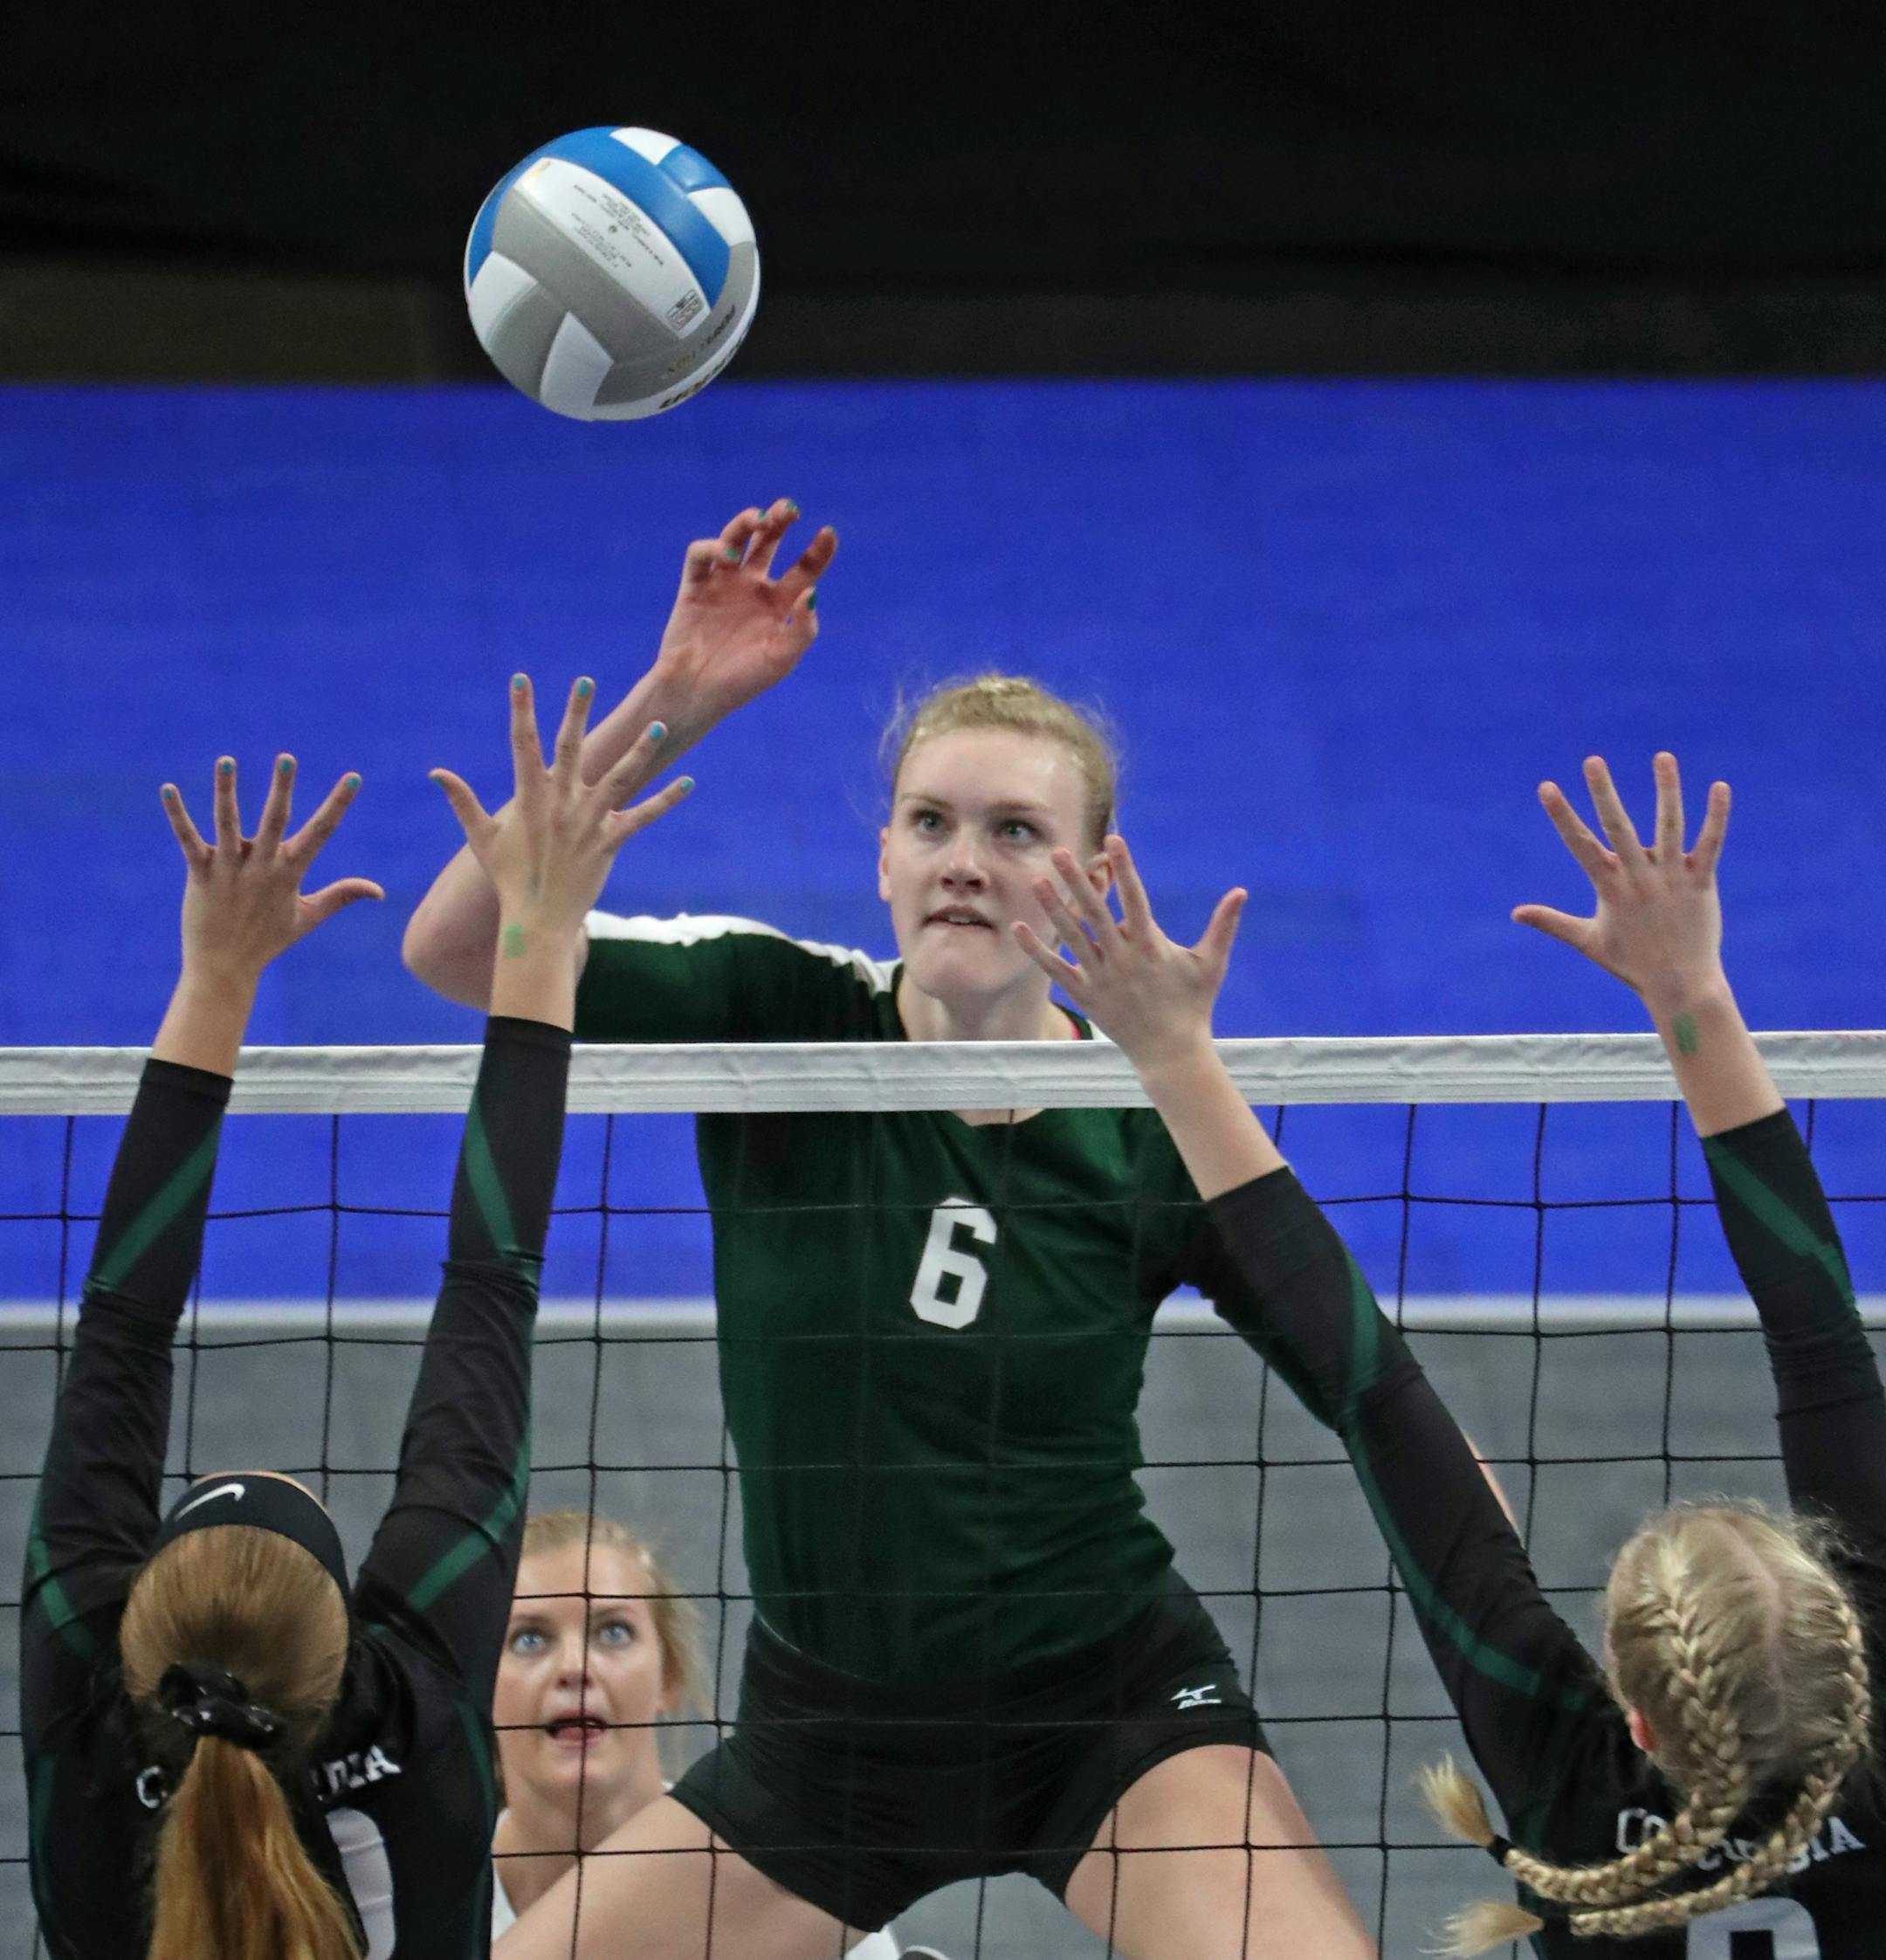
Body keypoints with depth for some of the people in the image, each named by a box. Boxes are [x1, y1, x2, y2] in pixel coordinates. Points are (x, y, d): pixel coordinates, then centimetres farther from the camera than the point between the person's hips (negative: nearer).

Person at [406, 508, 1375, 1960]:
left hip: (1107, 1709, -2)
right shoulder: (777, 1020, -10)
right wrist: (665, 705, -31)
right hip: (828, 1724, 2)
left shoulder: (1164, 1130, -10)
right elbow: (456, 948, -22)